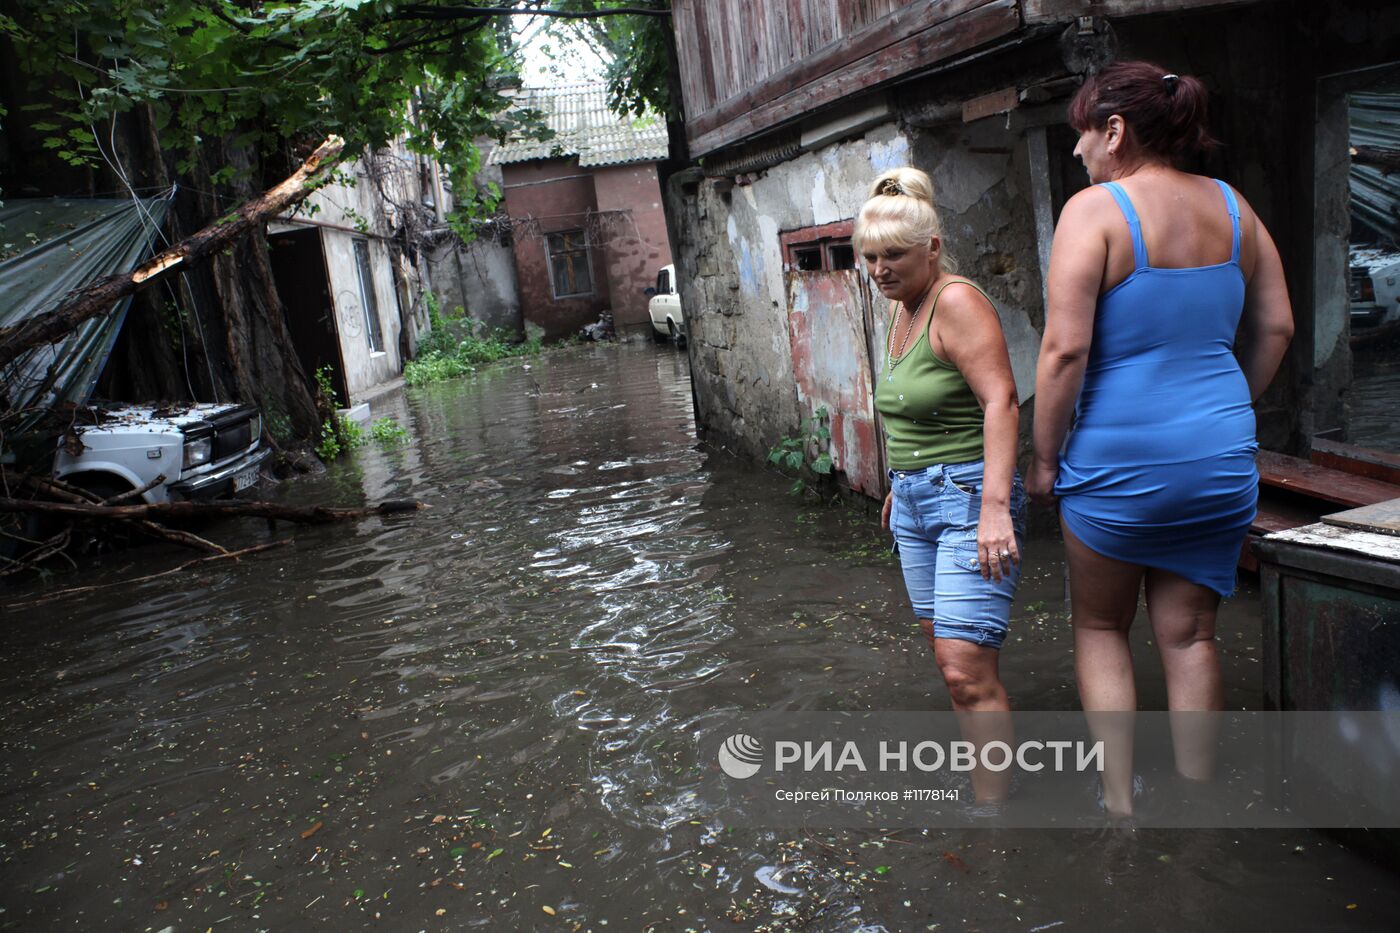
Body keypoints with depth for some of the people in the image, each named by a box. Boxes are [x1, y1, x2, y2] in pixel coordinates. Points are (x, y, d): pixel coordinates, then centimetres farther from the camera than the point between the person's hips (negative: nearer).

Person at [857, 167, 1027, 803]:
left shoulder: (956, 302, -14)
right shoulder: (902, 307, 13)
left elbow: (1000, 401, -23)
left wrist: (995, 506, -30)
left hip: (968, 496, -9)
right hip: (914, 501, 9)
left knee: (967, 670, -11)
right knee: (949, 657, 13)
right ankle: (985, 775, 26)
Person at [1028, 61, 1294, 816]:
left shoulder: (1094, 210, -12)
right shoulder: (1231, 206, 7)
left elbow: (1066, 350, -18)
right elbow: (1276, 327, 13)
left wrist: (1044, 457, -9)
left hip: (1119, 455, -5)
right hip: (1222, 457, 5)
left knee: (1099, 627, 15)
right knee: (1188, 634, 15)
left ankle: (1119, 802, 17)